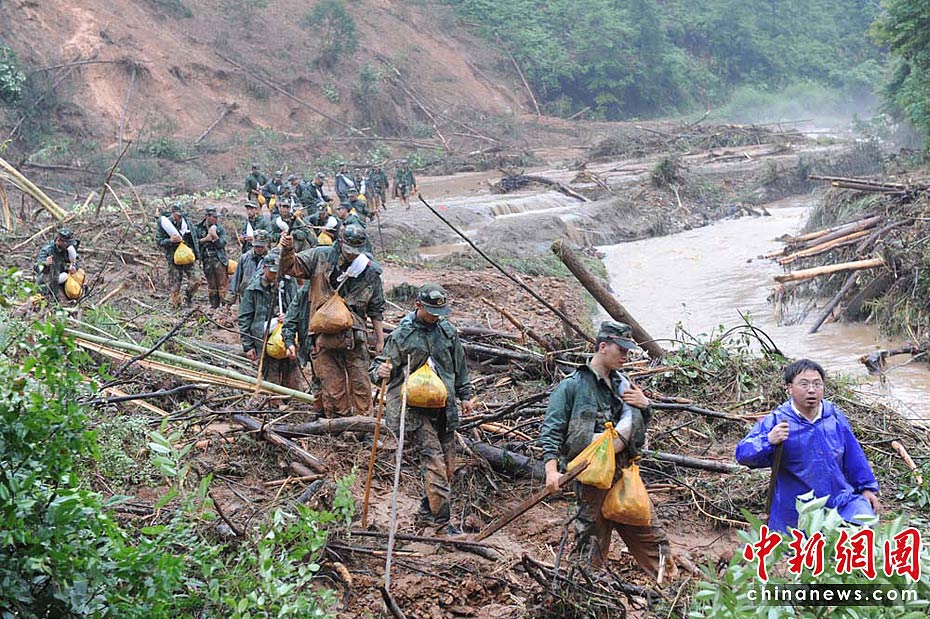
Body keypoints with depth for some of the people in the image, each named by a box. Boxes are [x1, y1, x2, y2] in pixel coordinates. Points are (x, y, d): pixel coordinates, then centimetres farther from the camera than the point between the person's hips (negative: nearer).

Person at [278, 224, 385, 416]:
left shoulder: (371, 271, 3)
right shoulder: (320, 257, 1)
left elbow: (376, 310, 10)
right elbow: (292, 267, 3)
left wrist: (380, 340, 10)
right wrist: (287, 250, -18)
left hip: (355, 337, 0)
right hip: (325, 335, 0)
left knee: (360, 382, 2)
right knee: (333, 386, 3)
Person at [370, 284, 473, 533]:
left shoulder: (447, 330, 8)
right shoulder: (401, 336, -6)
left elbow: (460, 365, 20)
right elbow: (378, 367, -5)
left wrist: (465, 395, 21)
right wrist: (380, 372, -28)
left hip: (445, 407, 6)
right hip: (416, 409, -6)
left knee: (448, 465, 10)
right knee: (434, 462, -13)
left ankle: (427, 508, 28)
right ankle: (442, 521, -9)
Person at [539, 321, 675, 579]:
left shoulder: (622, 383, 14)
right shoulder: (573, 385, -5)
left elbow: (639, 424, 24)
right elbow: (551, 429, -9)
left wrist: (644, 405, 1)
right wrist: (551, 469, -21)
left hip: (624, 470, 6)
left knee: (648, 532, 12)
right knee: (592, 540, 1)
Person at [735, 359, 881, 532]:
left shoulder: (835, 416, 1)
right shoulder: (775, 422, -13)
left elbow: (853, 455, 12)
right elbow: (743, 453, -20)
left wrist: (867, 487, 15)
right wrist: (769, 441, -38)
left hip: (841, 502, 3)